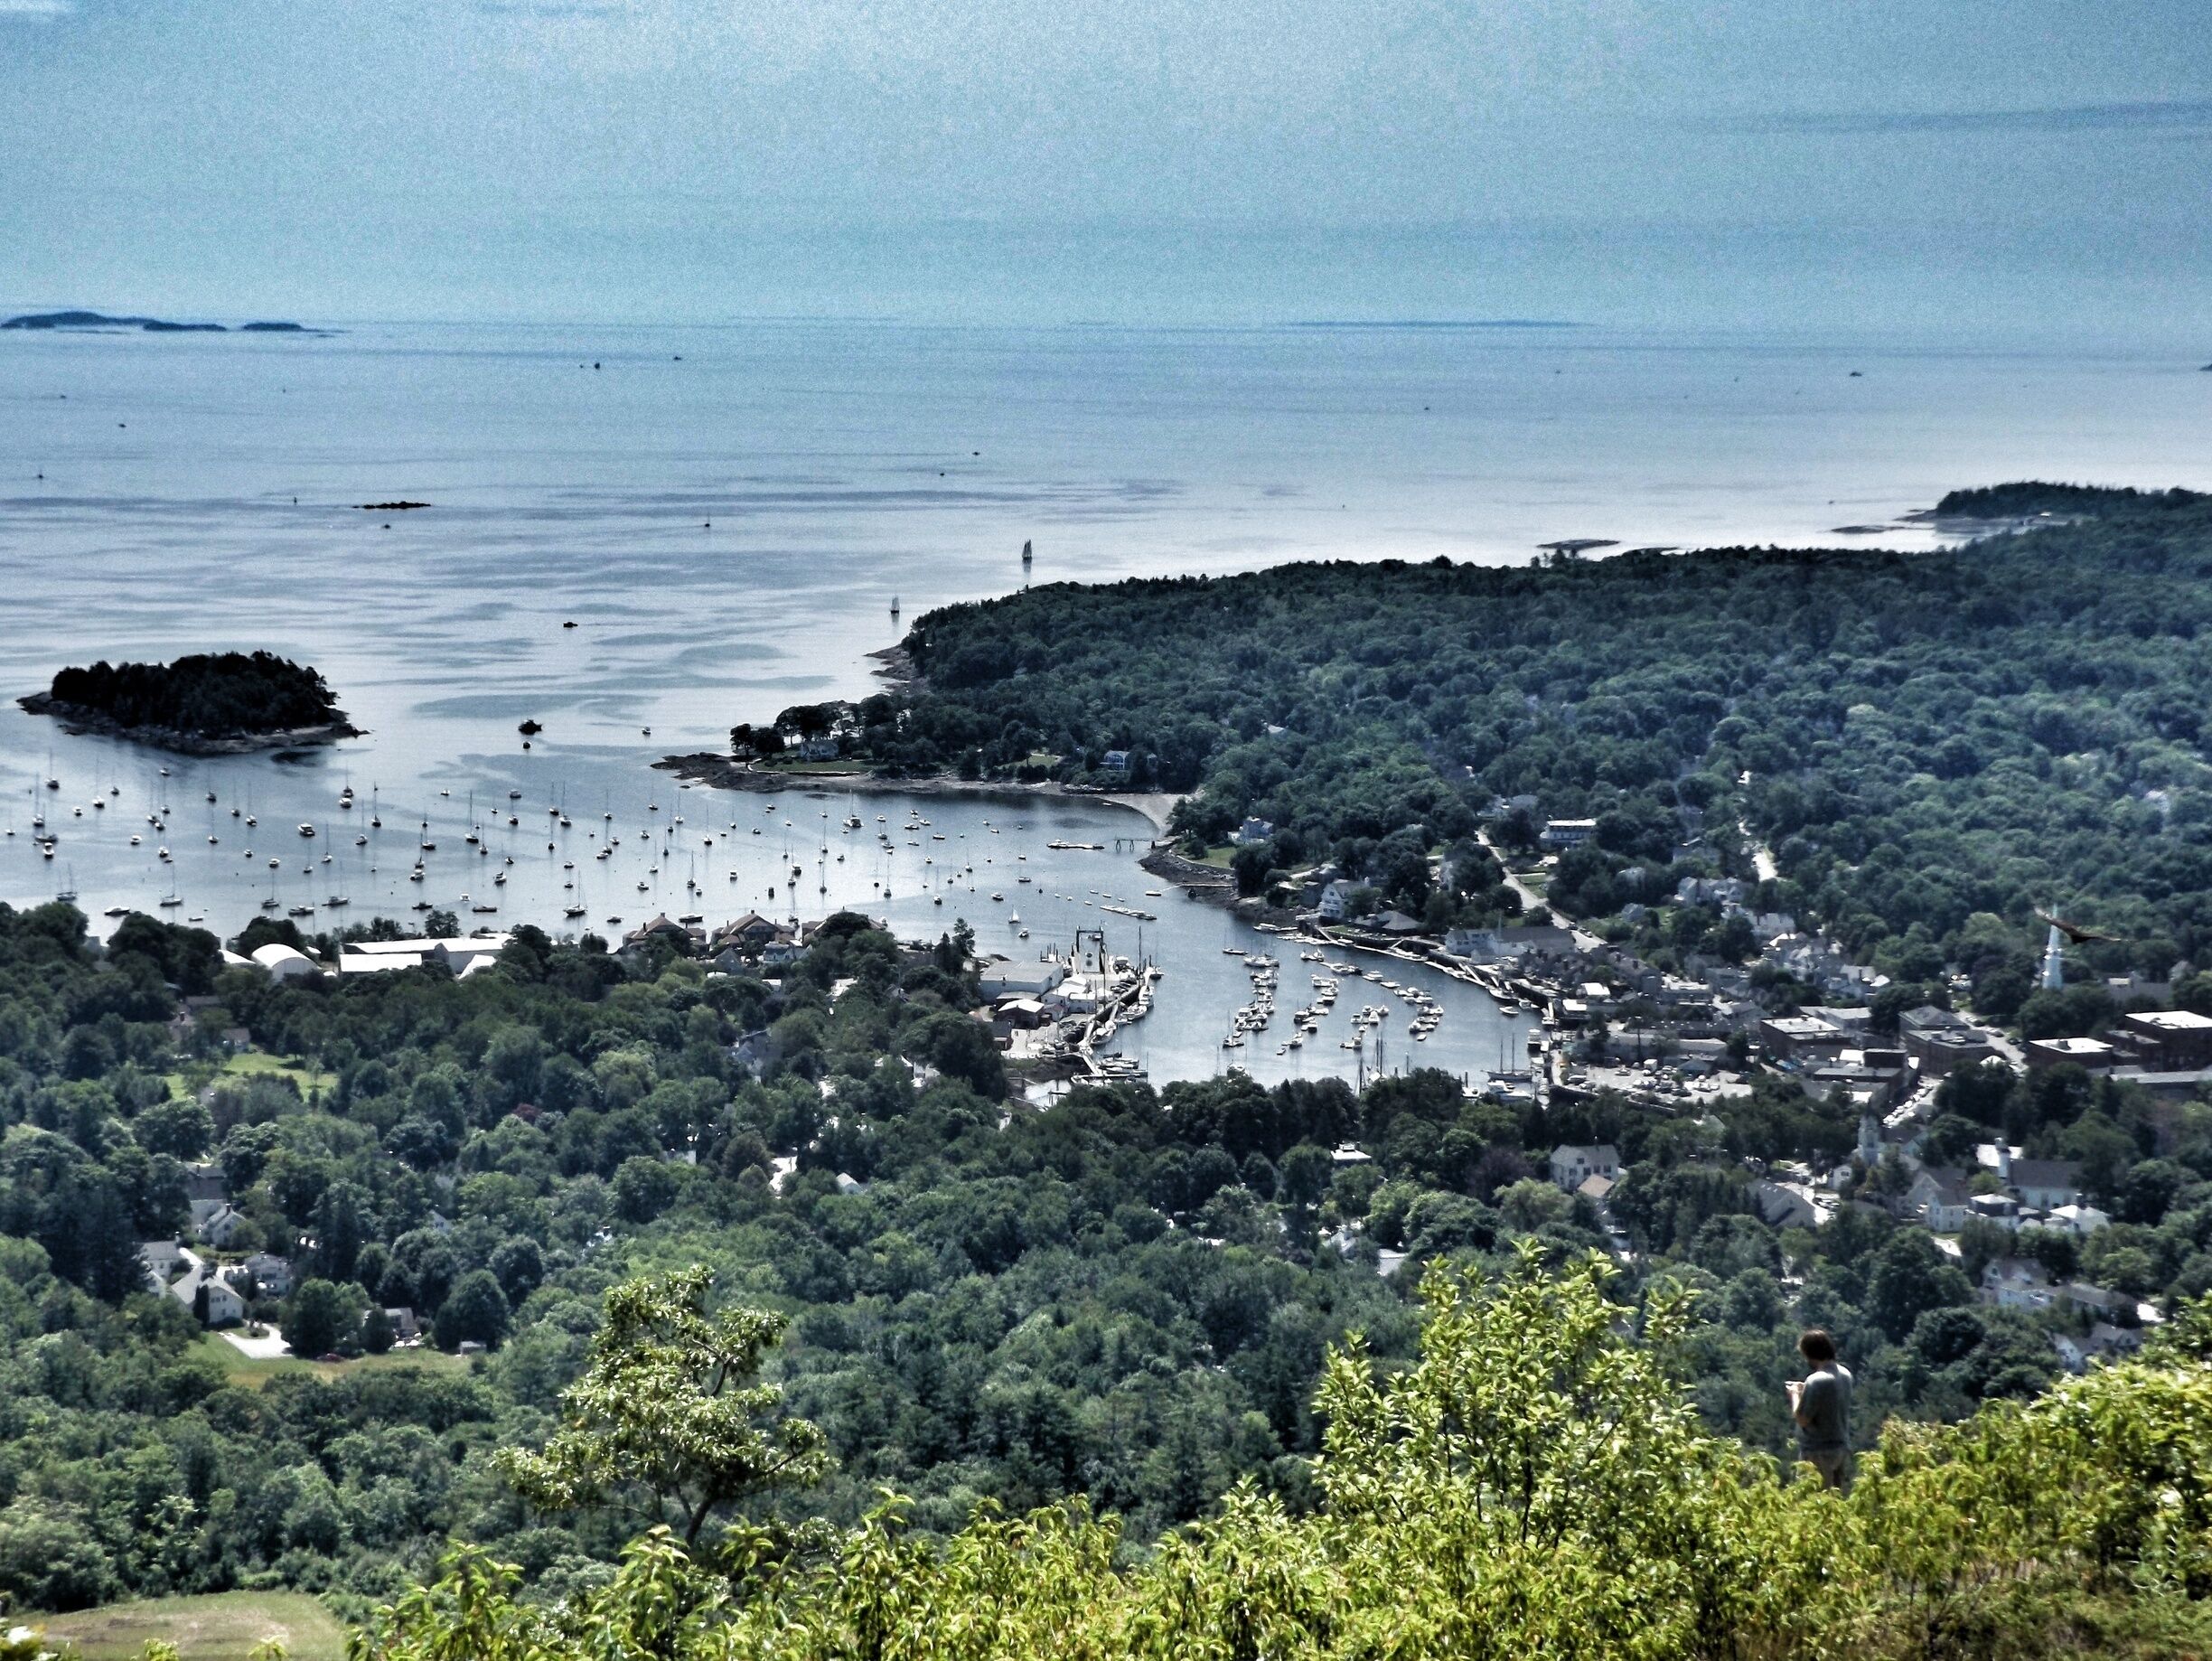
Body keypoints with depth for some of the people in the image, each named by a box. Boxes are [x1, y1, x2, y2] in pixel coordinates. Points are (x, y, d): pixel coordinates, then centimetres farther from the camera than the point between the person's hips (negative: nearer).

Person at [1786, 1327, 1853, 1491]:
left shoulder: (1816, 1381, -22)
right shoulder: (1845, 1374, 4)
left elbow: (1802, 1419, -18)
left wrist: (1795, 1394, -3)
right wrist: (1804, 1390, 13)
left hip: (1818, 1453, -8)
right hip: (1842, 1447, 8)